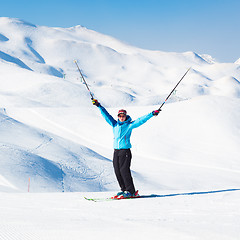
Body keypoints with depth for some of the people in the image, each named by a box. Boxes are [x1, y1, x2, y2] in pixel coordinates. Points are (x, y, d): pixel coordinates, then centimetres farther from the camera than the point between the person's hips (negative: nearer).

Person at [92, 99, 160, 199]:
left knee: (124, 170, -11)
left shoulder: (129, 125, -1)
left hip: (125, 151, -5)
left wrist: (152, 114, -14)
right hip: (116, 151, 5)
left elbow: (140, 120, -7)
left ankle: (131, 191, -6)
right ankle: (124, 190, 14)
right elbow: (106, 115, 15)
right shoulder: (115, 124, 11)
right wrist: (99, 106, 14)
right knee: (117, 171, 4)